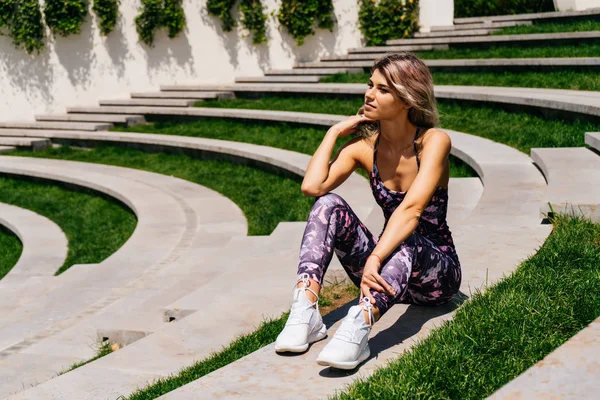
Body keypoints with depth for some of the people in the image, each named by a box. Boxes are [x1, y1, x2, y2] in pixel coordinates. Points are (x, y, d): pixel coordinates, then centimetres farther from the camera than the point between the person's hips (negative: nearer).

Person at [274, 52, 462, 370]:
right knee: (329, 205, -19)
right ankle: (306, 310, -33)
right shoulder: (364, 147, -1)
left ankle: (360, 324, -58)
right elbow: (312, 186, -18)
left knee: (405, 241, -38)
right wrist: (334, 132, -7)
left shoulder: (434, 141, -14)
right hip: (387, 268, 4)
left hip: (437, 270, -4)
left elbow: (411, 209, -30)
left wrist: (374, 259, -43)